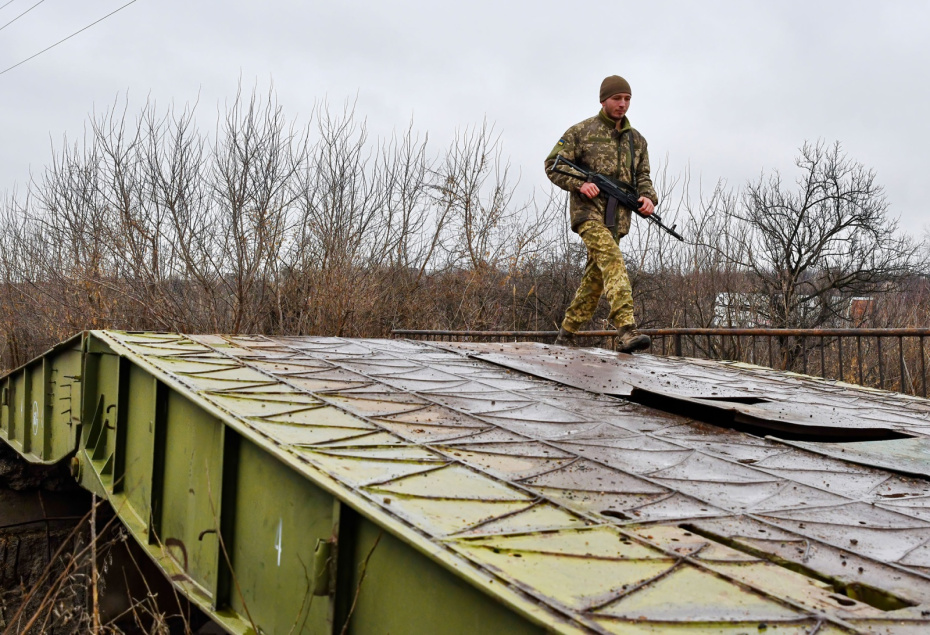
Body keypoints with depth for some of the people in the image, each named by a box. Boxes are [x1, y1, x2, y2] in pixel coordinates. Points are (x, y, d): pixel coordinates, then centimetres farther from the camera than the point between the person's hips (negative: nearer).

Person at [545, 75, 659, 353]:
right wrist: (579, 183, -15)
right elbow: (553, 166, 1)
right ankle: (626, 330, -35)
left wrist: (648, 197, -5)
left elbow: (642, 177, 18)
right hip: (588, 212, -6)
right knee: (613, 261, -25)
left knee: (595, 277, 7)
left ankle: (567, 333, 21)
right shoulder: (580, 132, 2)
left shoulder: (636, 139, 17)